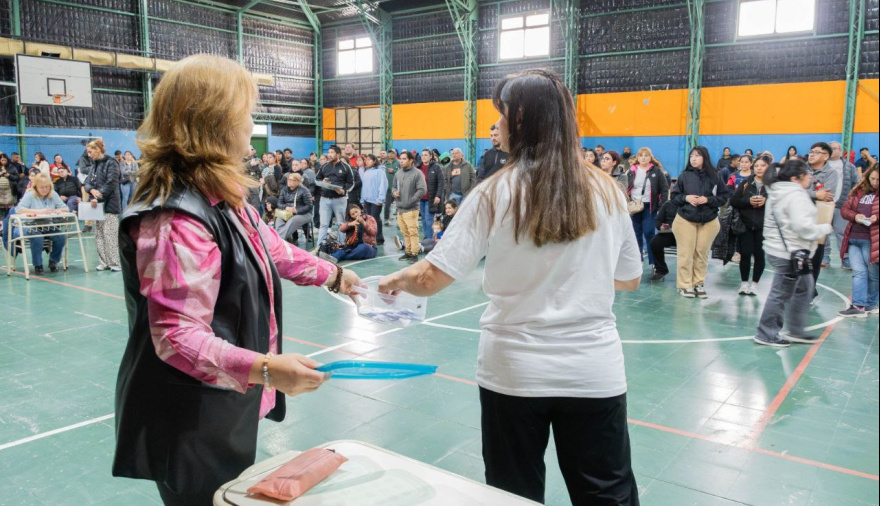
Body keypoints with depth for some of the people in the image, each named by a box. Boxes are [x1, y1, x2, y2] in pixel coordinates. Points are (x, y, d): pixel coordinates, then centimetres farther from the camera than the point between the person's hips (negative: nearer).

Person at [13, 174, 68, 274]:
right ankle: (37, 265, -12)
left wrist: (59, 210, -18)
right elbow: (18, 209, -20)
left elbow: (65, 208, 6)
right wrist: (39, 211, -28)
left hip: (49, 227, 4)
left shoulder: (53, 194, 5)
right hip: (32, 227, -4)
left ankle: (53, 261, 3)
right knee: (37, 238, -35)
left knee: (62, 237, -24)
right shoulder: (30, 195, -8)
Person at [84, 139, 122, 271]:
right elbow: (88, 182, 14)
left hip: (109, 204, -8)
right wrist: (91, 190, -9)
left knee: (110, 234, -9)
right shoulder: (94, 164, 17)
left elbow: (111, 183, -15)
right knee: (99, 234, 7)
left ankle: (115, 263, -3)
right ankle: (103, 262, 13)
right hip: (97, 204, 8)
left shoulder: (111, 163, -7)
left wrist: (98, 198, -17)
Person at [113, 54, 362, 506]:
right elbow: (177, 336, -30)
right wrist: (263, 368, -40)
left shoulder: (222, 199, 2)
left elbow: (269, 247, 18)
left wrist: (331, 274, 26)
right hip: (193, 426, -10)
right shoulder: (177, 220, -29)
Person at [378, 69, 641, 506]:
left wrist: (394, 281, 10)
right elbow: (629, 279, 10)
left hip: (514, 372, -1)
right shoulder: (606, 191, -2)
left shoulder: (495, 194, -9)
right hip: (594, 373, 2)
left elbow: (431, 279, -11)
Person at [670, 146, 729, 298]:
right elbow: (674, 195, 1)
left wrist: (708, 199, -17)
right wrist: (686, 198, -17)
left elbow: (723, 197, -2)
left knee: (702, 253, 9)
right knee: (686, 253, 3)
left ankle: (699, 283, 21)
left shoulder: (714, 176, -4)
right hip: (685, 220, -1)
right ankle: (685, 285, 11)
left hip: (708, 221, 1)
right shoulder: (684, 176, -4)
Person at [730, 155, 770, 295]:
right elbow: (733, 201, 1)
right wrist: (748, 201, -14)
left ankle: (754, 283, 18)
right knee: (745, 254, 3)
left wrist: (766, 201, -21)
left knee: (759, 255, 3)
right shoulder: (746, 183, 5)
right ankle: (744, 282, 18)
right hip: (746, 225, 1)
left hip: (763, 226, -1)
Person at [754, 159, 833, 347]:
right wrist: (824, 228, -8)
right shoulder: (796, 196, -19)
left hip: (777, 249, 11)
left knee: (804, 287, 21)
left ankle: (796, 331, 28)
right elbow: (804, 227, -25)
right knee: (781, 293, -1)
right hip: (789, 253, -11)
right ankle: (767, 334, 9)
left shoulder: (778, 193, 13)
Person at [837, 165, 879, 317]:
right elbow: (844, 209, 12)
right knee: (858, 272, 2)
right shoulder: (859, 191, 11)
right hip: (853, 238, 4)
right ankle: (858, 306, 2)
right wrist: (854, 215, -8)